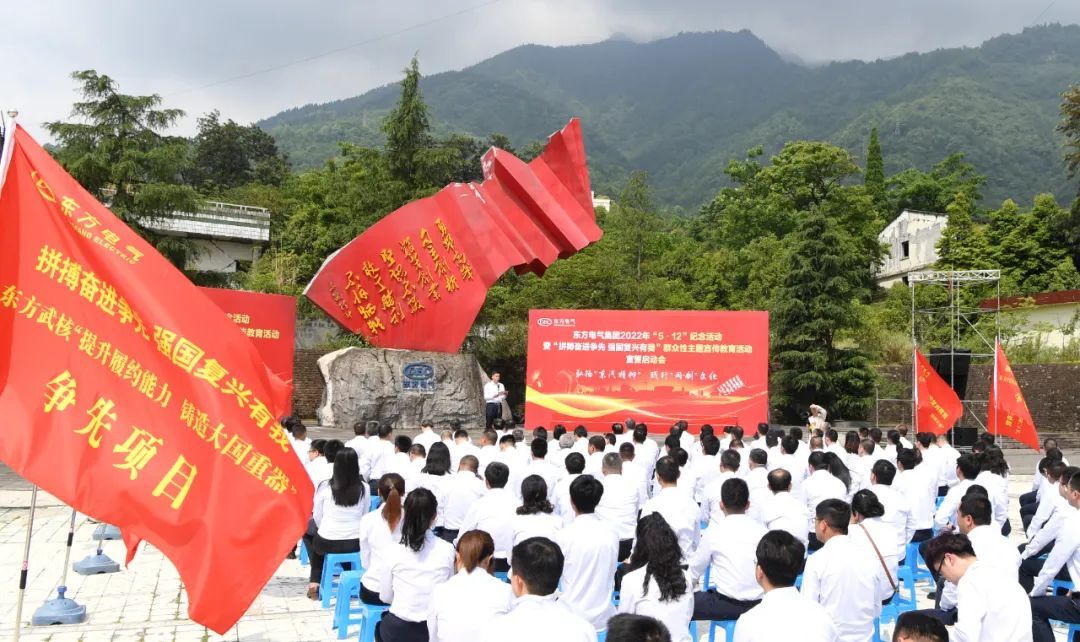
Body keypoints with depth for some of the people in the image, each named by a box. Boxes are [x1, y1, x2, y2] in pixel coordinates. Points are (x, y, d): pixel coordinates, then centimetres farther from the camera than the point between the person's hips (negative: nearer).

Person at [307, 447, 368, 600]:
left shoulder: (325, 487, -9)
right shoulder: (364, 488, -6)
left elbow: (317, 517, 1)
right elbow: (365, 515, 5)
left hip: (327, 543, 0)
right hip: (355, 544, 1)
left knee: (316, 541, 33)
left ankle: (315, 582, 27)